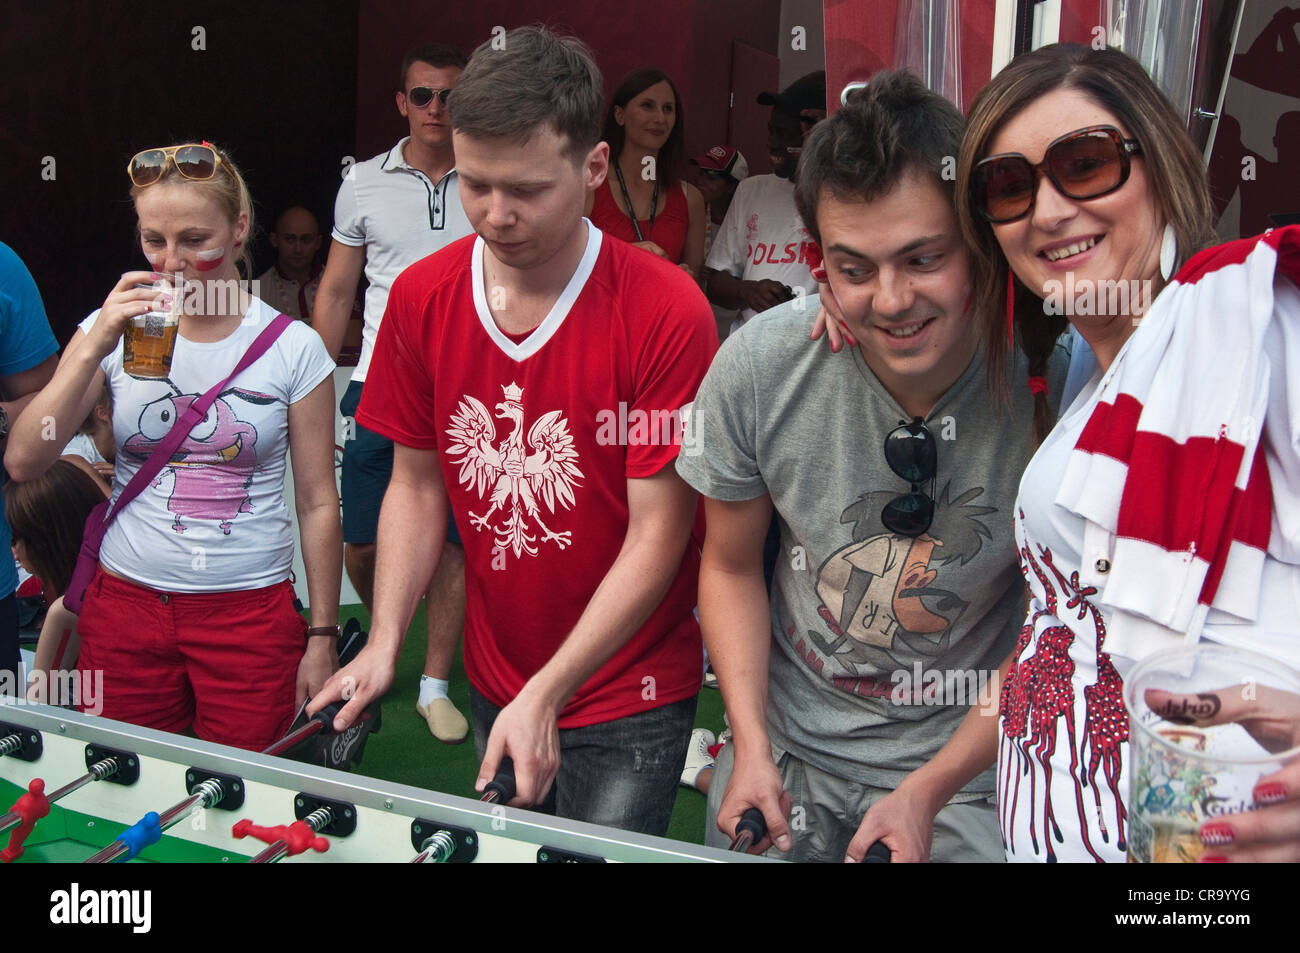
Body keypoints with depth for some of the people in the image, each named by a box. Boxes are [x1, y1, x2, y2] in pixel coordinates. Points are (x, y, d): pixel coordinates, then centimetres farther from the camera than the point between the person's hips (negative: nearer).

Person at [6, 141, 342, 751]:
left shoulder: (294, 348, -3)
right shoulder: (115, 330, 2)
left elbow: (318, 503, 1)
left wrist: (322, 641, 1)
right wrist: (95, 348, -17)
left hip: (252, 612, -1)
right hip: (125, 605, 2)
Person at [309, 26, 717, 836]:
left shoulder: (666, 312, -20)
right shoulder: (421, 297, -5)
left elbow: (657, 535, -18)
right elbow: (416, 482, 4)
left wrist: (547, 693, -21)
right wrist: (384, 644, -7)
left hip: (628, 697, -4)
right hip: (491, 680, 5)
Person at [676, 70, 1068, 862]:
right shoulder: (756, 369, -18)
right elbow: (732, 565, -1)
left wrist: (929, 790, -13)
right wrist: (752, 746, -8)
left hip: (972, 764, -1)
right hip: (791, 741, 2)